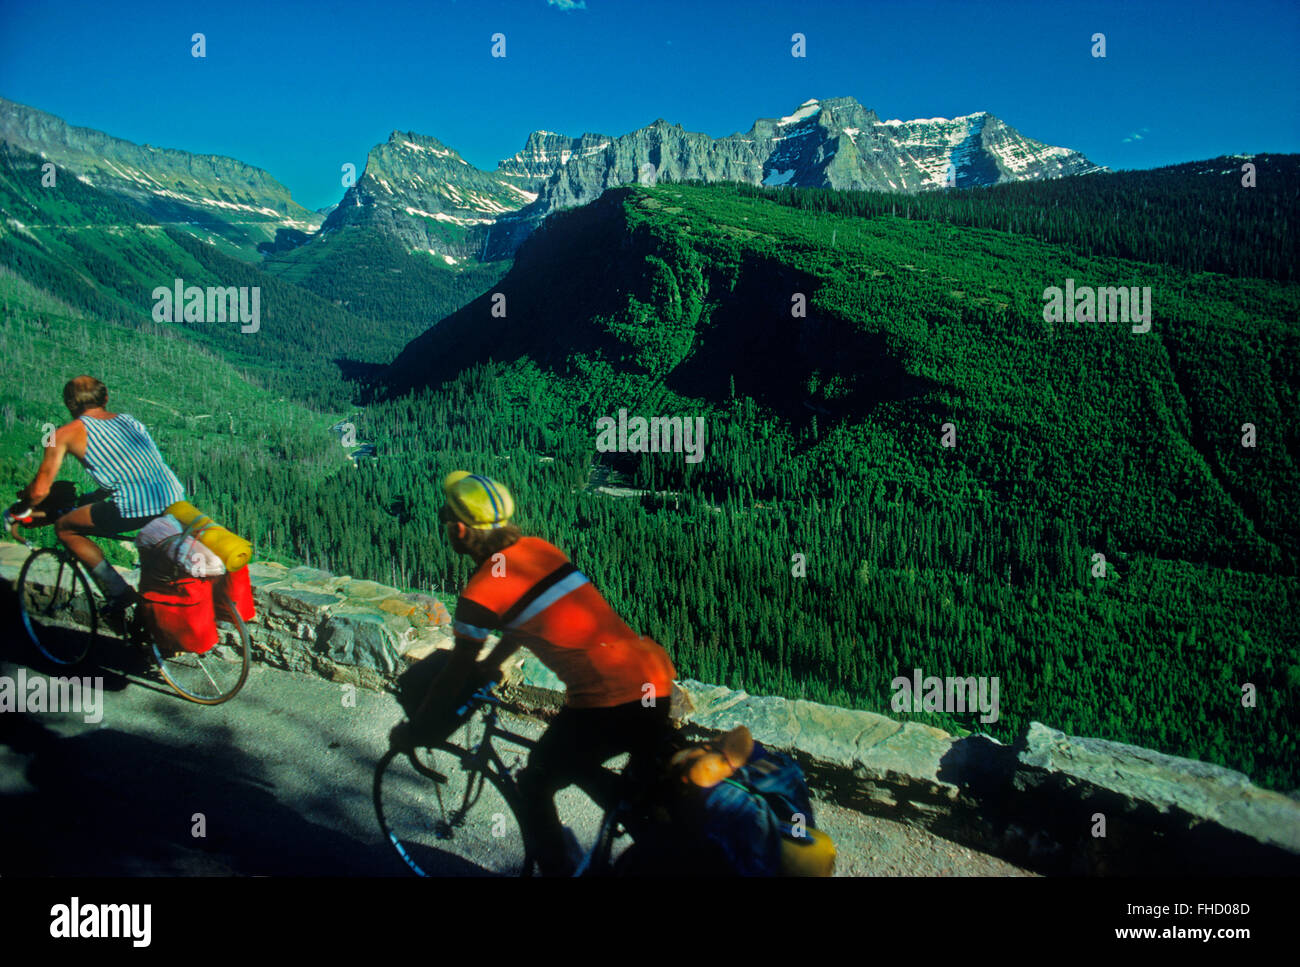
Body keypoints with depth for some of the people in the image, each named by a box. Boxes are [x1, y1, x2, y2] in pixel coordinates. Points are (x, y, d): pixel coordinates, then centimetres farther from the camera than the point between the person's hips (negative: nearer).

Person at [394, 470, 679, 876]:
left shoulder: (482, 591, -7)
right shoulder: (538, 549, 14)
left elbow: (456, 676, 1)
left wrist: (413, 732, 16)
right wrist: (491, 665, 46)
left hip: (608, 702, -7)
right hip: (658, 677, 8)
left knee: (535, 786, 17)